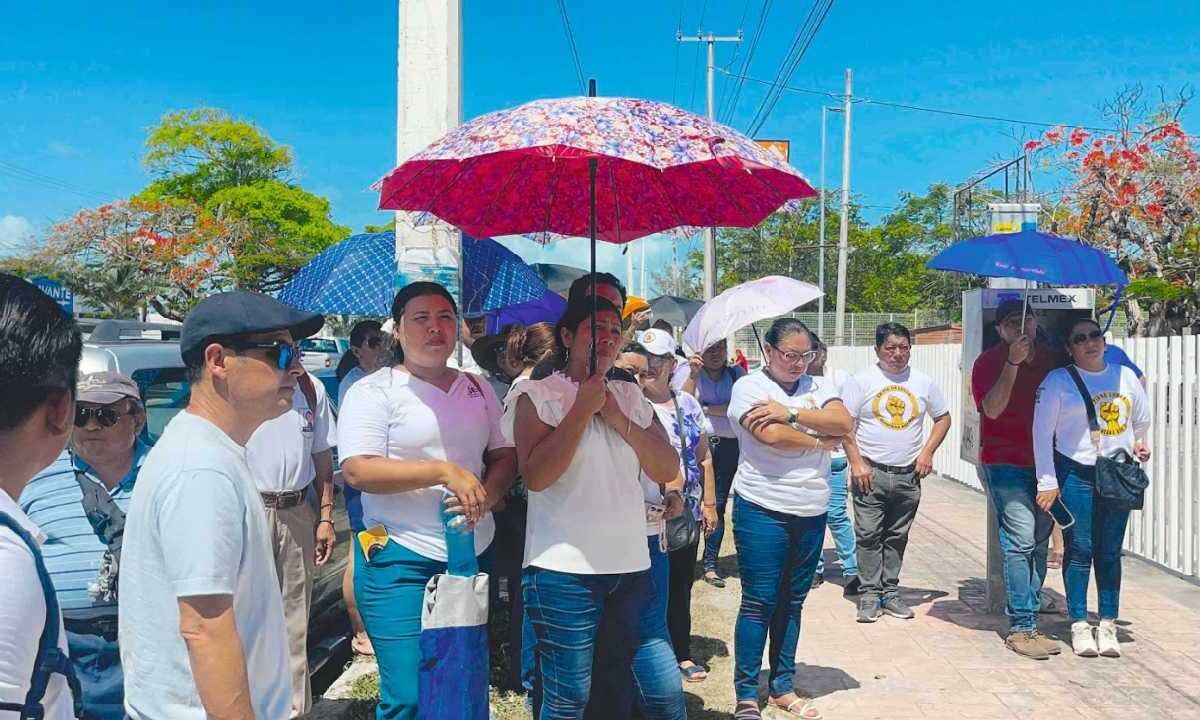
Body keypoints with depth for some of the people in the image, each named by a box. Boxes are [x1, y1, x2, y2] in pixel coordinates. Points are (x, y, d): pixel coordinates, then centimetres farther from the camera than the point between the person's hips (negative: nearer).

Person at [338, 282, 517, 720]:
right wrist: (444, 472, -21)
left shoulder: (478, 389, 12)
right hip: (401, 558, -5)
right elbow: (357, 470, -15)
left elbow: (504, 456, 13)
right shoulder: (373, 391, -5)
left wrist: (487, 496, -9)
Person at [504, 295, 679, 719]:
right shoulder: (539, 394, -4)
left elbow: (667, 470, 3)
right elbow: (535, 475, -17)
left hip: (630, 565, 5)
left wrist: (619, 419, -8)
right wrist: (583, 409, -15)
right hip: (566, 570, -5)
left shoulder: (630, 397, 11)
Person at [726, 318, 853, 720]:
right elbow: (770, 435, -21)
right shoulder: (749, 386, -5)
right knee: (759, 602, 0)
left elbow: (843, 423, -7)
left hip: (812, 512, 5)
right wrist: (819, 440, -7)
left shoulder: (819, 386, 10)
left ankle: (782, 687, 26)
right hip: (762, 510, -5)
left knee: (792, 601, 13)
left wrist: (791, 413, -17)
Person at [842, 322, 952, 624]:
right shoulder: (862, 380, -2)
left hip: (908, 475, 3)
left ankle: (890, 592, 21)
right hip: (871, 473, -3)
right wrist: (856, 462, -12)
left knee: (897, 538, 10)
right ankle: (870, 595, 7)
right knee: (868, 536, -2)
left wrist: (927, 452, 2)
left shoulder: (923, 382, 8)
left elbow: (943, 418, 17)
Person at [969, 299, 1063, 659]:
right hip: (1006, 463, -6)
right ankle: (1021, 628, -6)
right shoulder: (989, 361, -5)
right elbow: (992, 409, -18)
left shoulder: (1050, 358, 11)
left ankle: (1028, 623, 16)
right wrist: (1013, 363, -24)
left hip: (1043, 462, 6)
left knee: (1038, 544, 8)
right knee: (1021, 541, -12)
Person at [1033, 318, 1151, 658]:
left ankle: (1108, 624, 15)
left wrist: (1139, 442, 11)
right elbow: (1042, 432, -5)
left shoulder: (1126, 376, 9)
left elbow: (1142, 419, 26)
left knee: (1110, 551, 6)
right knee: (1079, 550, -1)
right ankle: (1079, 624, 8)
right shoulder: (1058, 381, -4)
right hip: (1076, 474, -3)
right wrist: (1047, 482, -7)